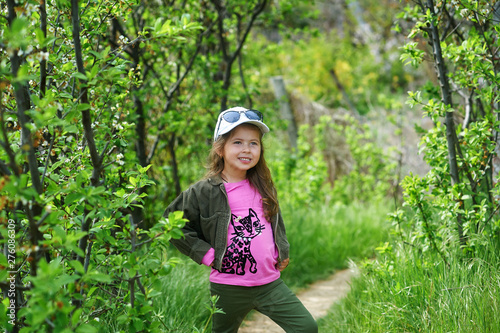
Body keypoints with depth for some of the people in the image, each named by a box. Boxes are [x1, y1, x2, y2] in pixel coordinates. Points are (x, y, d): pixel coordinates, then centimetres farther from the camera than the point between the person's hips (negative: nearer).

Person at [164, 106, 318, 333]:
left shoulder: (264, 187, 7)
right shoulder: (204, 192, -8)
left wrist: (283, 252, 11)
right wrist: (205, 254, -8)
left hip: (270, 283, 4)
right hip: (229, 288, -3)